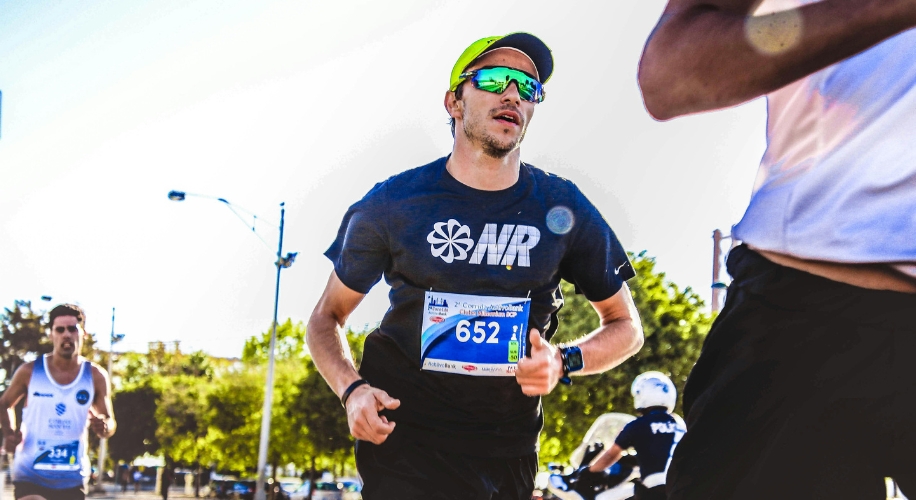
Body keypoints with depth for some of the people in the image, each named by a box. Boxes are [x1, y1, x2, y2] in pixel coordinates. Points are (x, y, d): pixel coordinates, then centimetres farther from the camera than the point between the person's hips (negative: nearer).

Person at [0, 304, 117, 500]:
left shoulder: (96, 377, -1)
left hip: (72, 479, 2)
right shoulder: (29, 371, -3)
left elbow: (110, 423, 6)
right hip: (30, 476, -2)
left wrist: (104, 427, -19)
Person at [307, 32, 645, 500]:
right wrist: (352, 390, -14)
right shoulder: (394, 203, -3)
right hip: (406, 439, -2)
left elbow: (626, 327, 9)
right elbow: (327, 317, 6)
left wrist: (564, 360, -12)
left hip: (508, 454, 2)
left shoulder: (561, 208, 0)